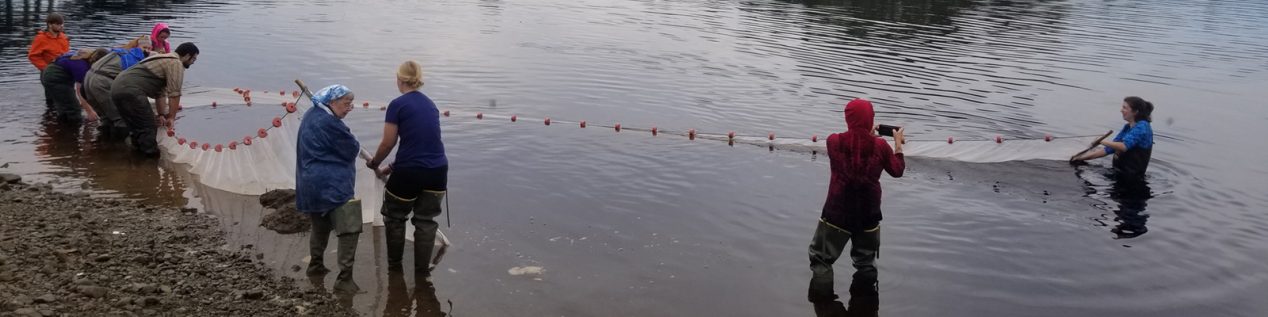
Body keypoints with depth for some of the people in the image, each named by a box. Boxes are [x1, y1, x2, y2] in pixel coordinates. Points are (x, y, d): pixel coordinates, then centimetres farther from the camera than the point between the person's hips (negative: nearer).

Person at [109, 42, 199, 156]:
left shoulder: (165, 60, 28)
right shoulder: (176, 63, -3)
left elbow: (161, 91, 27)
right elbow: (174, 94, -7)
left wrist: (161, 115, 24)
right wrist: (171, 117, 1)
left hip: (117, 87, 10)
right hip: (130, 90, -10)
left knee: (137, 126, 21)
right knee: (148, 128, -3)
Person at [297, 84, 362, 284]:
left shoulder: (311, 116, 12)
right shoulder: (329, 123, -18)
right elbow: (352, 149, -10)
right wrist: (351, 140, 11)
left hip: (310, 184, 10)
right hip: (331, 185, -10)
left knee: (320, 226, 23)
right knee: (349, 226, -9)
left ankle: (316, 265, 34)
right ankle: (345, 274, -14)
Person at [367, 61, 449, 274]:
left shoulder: (397, 105, -6)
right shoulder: (430, 104, 13)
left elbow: (388, 143, -6)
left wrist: (374, 163, 14)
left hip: (409, 172, -5)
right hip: (437, 170, 5)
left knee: (394, 217, 17)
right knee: (426, 220, 14)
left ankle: (394, 265, 28)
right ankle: (422, 270, 15)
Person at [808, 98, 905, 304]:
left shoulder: (834, 141, -12)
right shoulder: (880, 146, -12)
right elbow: (897, 171, 4)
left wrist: (868, 135, 19)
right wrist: (898, 144, 15)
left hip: (837, 212, -1)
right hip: (868, 214, 2)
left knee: (821, 258, 14)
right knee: (866, 262, 22)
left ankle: (821, 301, 7)